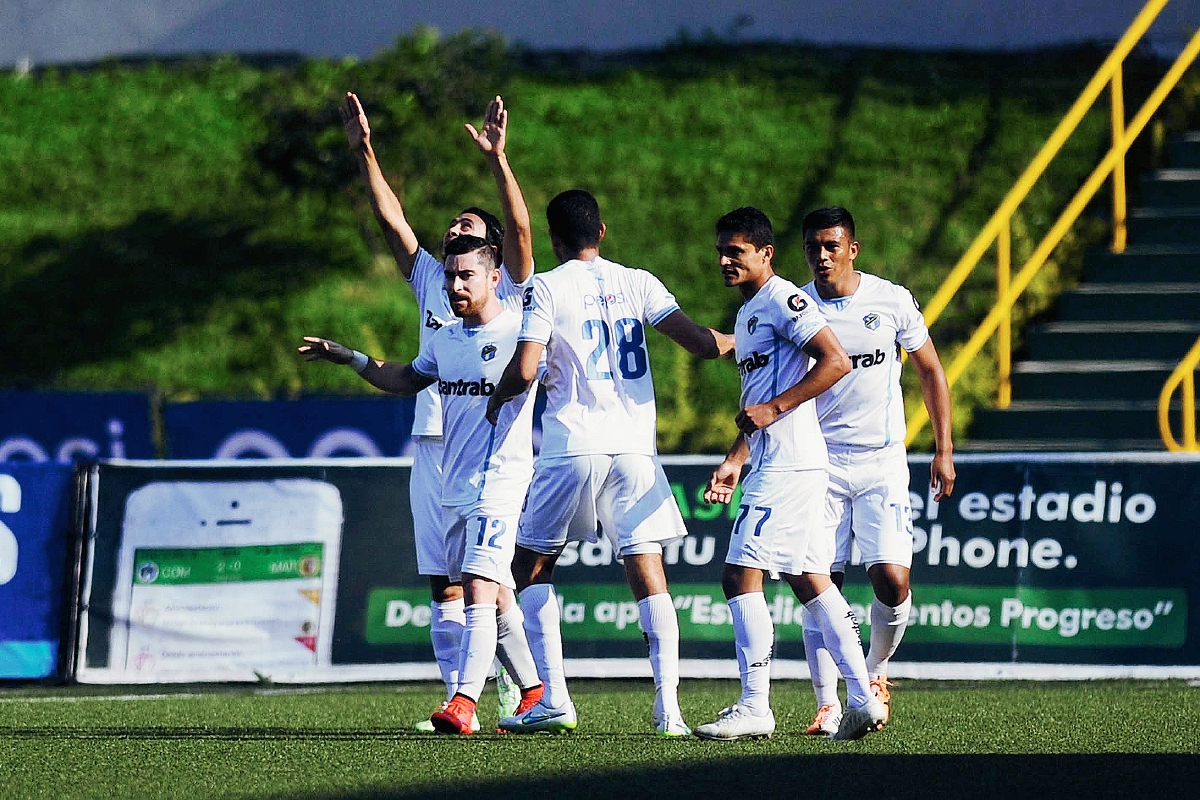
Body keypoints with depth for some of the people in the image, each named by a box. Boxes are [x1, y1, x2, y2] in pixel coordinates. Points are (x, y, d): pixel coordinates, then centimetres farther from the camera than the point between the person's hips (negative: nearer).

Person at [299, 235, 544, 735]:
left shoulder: (518, 333, -8)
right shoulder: (445, 340, 13)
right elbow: (407, 380, 30)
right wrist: (350, 358, 24)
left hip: (499, 482, -8)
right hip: (453, 486, 8)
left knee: (479, 586, -18)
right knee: (494, 595, 13)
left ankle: (464, 703, -25)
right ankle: (534, 691, 25)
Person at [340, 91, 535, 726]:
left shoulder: (508, 287, 4)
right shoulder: (430, 280, 18)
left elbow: (520, 229, -11)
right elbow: (392, 220, 13)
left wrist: (498, 160, -21)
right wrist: (364, 154, 5)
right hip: (433, 446, 6)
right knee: (444, 583, 4)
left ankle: (518, 700, -8)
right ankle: (459, 700, 6)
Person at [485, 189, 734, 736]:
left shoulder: (547, 288, -2)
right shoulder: (637, 283, 7)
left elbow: (524, 371, -10)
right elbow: (699, 342, 0)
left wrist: (497, 399, 11)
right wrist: (735, 341, 21)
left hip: (572, 450, -3)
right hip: (635, 446, 3)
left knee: (531, 564, 12)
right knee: (646, 570, 3)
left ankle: (553, 700, 3)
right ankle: (668, 706, -7)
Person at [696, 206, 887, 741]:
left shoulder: (782, 301, -10)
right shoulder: (748, 312, 21)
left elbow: (836, 362, -19)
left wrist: (774, 408, -19)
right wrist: (734, 462, 20)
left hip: (789, 464, -11)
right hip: (771, 463, 11)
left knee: (741, 576, -11)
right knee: (808, 581, 10)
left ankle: (754, 708, -10)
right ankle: (863, 700, 11)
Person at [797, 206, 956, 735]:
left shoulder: (892, 301, -2)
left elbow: (930, 373, 9)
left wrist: (944, 450, 5)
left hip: (882, 462, -1)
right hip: (819, 460, 1)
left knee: (892, 582, -12)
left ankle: (875, 671, 16)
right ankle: (828, 706, 1)